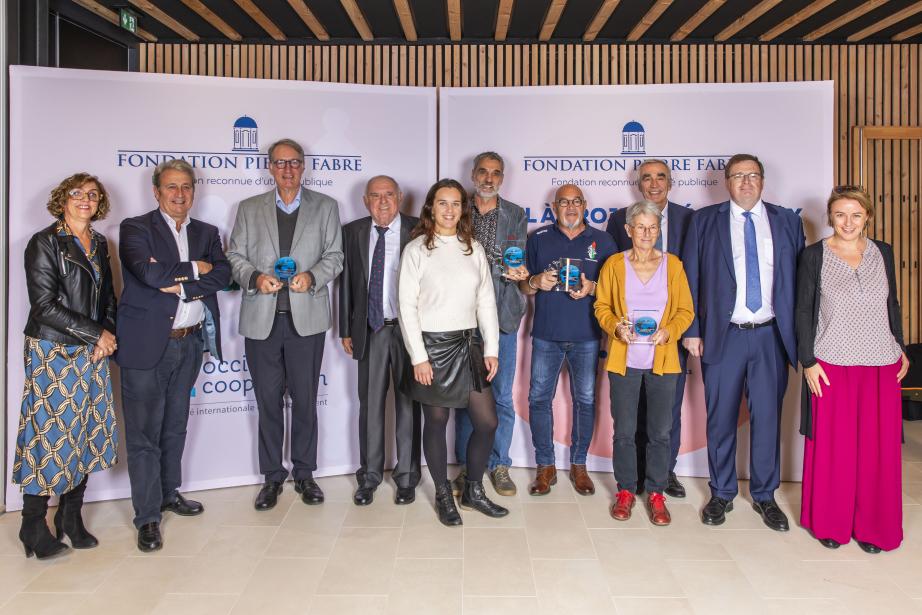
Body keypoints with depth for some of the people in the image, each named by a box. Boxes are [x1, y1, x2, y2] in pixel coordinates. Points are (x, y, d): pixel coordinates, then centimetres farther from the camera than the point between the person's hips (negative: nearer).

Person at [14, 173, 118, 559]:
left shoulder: (100, 245, 13)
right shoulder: (45, 243, -6)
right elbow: (45, 305, -12)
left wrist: (107, 336, 0)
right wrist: (96, 333, -12)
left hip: (92, 353, 6)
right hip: (53, 352, -6)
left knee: (86, 433, 7)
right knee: (49, 432, -3)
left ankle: (71, 518, 20)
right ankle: (33, 525, 13)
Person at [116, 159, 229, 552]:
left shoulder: (206, 233, 12)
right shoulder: (135, 228, -2)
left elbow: (222, 275, -4)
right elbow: (149, 273, -20)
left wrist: (178, 284, -15)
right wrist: (194, 270, -8)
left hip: (190, 343, 5)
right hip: (147, 343, -5)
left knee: (175, 426, 18)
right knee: (144, 433, 0)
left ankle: (170, 493, 34)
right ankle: (147, 517, 9)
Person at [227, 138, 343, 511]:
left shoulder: (325, 207, 9)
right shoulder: (249, 209, 12)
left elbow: (334, 256, 5)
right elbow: (235, 255, 8)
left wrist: (312, 276, -14)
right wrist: (255, 277, -12)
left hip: (307, 317, -1)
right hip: (261, 318, 1)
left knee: (305, 399, 6)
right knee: (268, 400, 8)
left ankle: (304, 473, 21)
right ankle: (272, 477, 21)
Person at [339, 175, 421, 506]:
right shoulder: (353, 232, 5)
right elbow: (347, 282, 8)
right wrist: (346, 329, 7)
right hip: (370, 330, 2)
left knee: (407, 403, 8)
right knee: (370, 404, 9)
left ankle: (406, 476, 22)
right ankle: (369, 475, 24)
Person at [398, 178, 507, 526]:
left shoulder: (473, 249, 8)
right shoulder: (417, 249, -4)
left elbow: (486, 301, 8)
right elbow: (407, 306, -7)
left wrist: (491, 349, 3)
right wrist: (418, 357, -12)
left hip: (469, 344, 4)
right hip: (432, 345, -4)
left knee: (487, 422, 4)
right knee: (436, 422, 7)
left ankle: (472, 491, 25)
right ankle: (443, 495, 26)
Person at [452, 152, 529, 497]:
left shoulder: (516, 216, 8)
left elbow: (520, 262, 8)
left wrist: (520, 272, -15)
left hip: (502, 316, 0)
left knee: (502, 397, 5)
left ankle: (499, 465, 20)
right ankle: (466, 466, 20)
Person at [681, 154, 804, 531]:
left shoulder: (787, 221, 9)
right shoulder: (704, 221, 4)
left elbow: (799, 279, 6)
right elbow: (690, 279, 2)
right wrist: (692, 330, -4)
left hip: (771, 336, 1)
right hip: (723, 335, -1)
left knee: (767, 417, 8)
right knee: (721, 419, 7)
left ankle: (764, 496, 25)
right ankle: (722, 494, 23)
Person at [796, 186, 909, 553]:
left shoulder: (883, 253, 7)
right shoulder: (814, 256, -3)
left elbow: (892, 305, 16)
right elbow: (804, 311, -3)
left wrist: (901, 349, 11)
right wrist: (808, 361, -8)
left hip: (882, 365, 3)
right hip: (832, 366, -3)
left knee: (878, 446, 7)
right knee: (831, 444, 4)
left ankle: (872, 525, 24)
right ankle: (829, 522, 21)